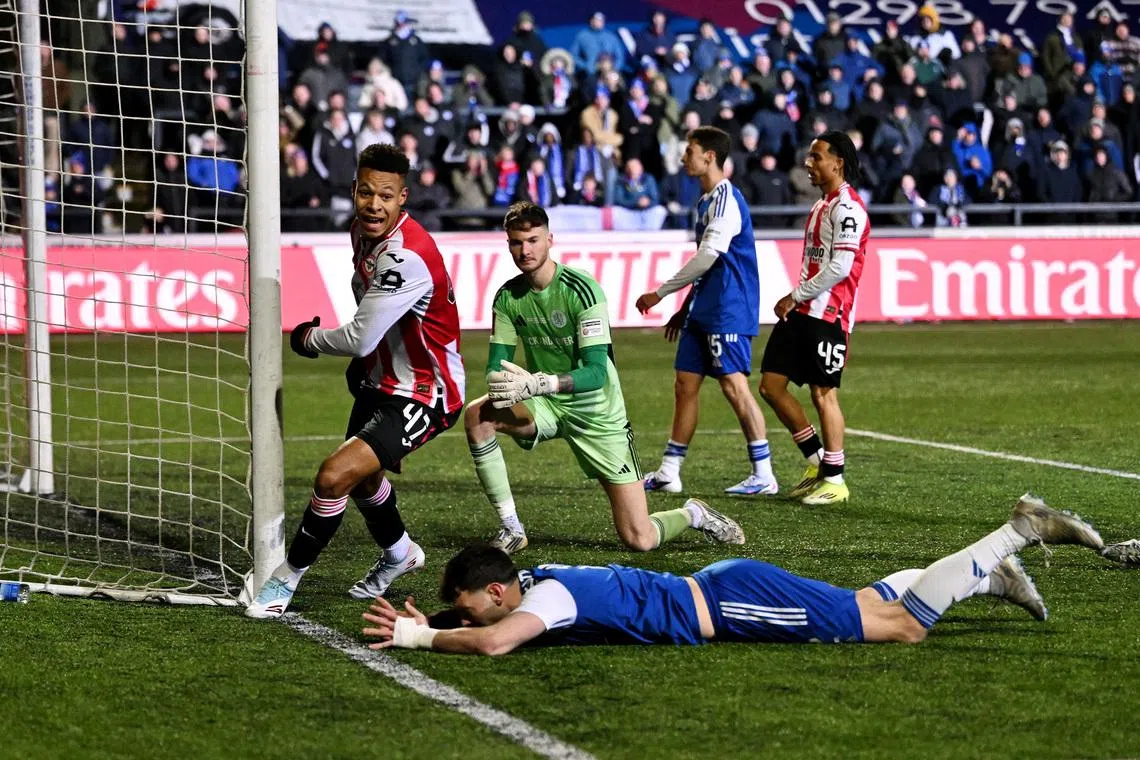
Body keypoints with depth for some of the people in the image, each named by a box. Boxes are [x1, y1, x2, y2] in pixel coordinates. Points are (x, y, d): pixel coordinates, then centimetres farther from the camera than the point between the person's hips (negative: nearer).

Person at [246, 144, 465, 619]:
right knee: (362, 474, 30)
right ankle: (399, 553, 59)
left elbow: (361, 338, -28)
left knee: (335, 475, -23)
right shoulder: (362, 232, -2)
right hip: (381, 379, 10)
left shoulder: (408, 256, -31)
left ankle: (288, 578, -5)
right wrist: (362, 365, 13)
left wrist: (308, 339, -11)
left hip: (424, 395, -10)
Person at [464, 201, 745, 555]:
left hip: (596, 413, -5)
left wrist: (538, 384, -41)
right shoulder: (508, 297, -3)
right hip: (547, 407, 5)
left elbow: (596, 373, -26)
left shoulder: (581, 289, -20)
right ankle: (511, 529, -15)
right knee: (477, 415, -26)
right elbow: (496, 365, 0)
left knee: (639, 539, -9)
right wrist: (501, 381, -26)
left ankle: (693, 515, 26)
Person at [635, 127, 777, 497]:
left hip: (728, 312, -10)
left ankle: (764, 475, -5)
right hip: (704, 311, 10)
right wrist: (684, 309, 25)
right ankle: (669, 473, 12)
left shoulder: (726, 199, -14)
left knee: (734, 384, -10)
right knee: (685, 384, 9)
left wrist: (660, 293, -14)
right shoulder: (706, 201, 17)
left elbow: (707, 257, -20)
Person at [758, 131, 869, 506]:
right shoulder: (822, 205, 18)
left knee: (824, 393, -4)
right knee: (771, 384, 7)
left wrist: (796, 296, -13)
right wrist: (796, 300, 13)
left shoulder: (847, 208, -13)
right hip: (802, 311, 10)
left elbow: (839, 268, -20)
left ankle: (834, 479, 5)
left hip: (827, 315, -10)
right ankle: (817, 460, 18)